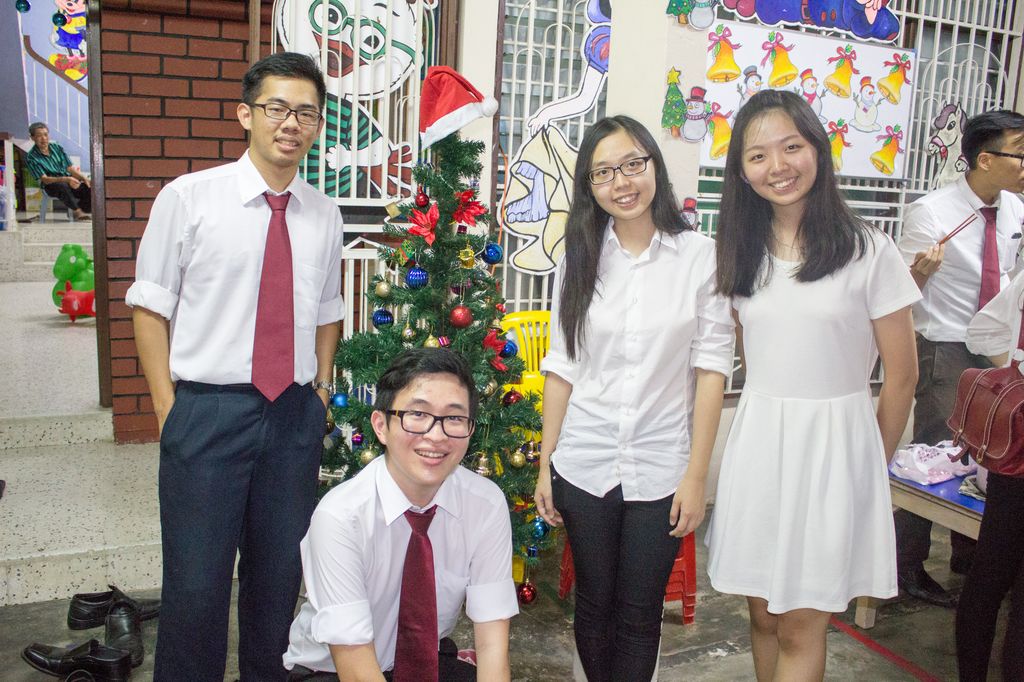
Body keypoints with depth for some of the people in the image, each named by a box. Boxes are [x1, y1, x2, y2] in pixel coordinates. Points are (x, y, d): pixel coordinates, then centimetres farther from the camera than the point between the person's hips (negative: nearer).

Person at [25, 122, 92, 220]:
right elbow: (45, 179, -13)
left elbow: (71, 169, 11)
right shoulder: (31, 157, -3)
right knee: (63, 186, -40)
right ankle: (76, 211, -23)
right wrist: (67, 179, -30)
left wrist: (84, 178, -11)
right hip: (52, 186, -4)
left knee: (90, 188, -25)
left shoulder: (57, 148, 12)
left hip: (70, 182, 4)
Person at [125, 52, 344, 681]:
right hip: (208, 411, -3)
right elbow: (151, 309, -2)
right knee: (196, 581, 3)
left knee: (280, 574, 16)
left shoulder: (325, 215, 7)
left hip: (296, 414, 4)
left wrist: (321, 388, 8)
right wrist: (169, 410, -5)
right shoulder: (187, 198, -4)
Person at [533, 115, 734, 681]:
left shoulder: (700, 256, -5)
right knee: (593, 604, 16)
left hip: (661, 470, -2)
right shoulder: (580, 258, 3)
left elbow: (711, 368, -5)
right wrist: (545, 466, 4)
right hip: (584, 467, 2)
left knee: (639, 614, 11)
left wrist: (696, 476, -7)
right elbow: (560, 368, 5)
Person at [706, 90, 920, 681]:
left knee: (800, 629, 4)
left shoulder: (869, 251, -8)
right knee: (763, 615, 14)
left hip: (835, 445, -4)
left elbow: (903, 374, -2)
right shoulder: (743, 254, 6)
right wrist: (772, 418, 12)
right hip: (758, 441, 4)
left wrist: (874, 466, 5)